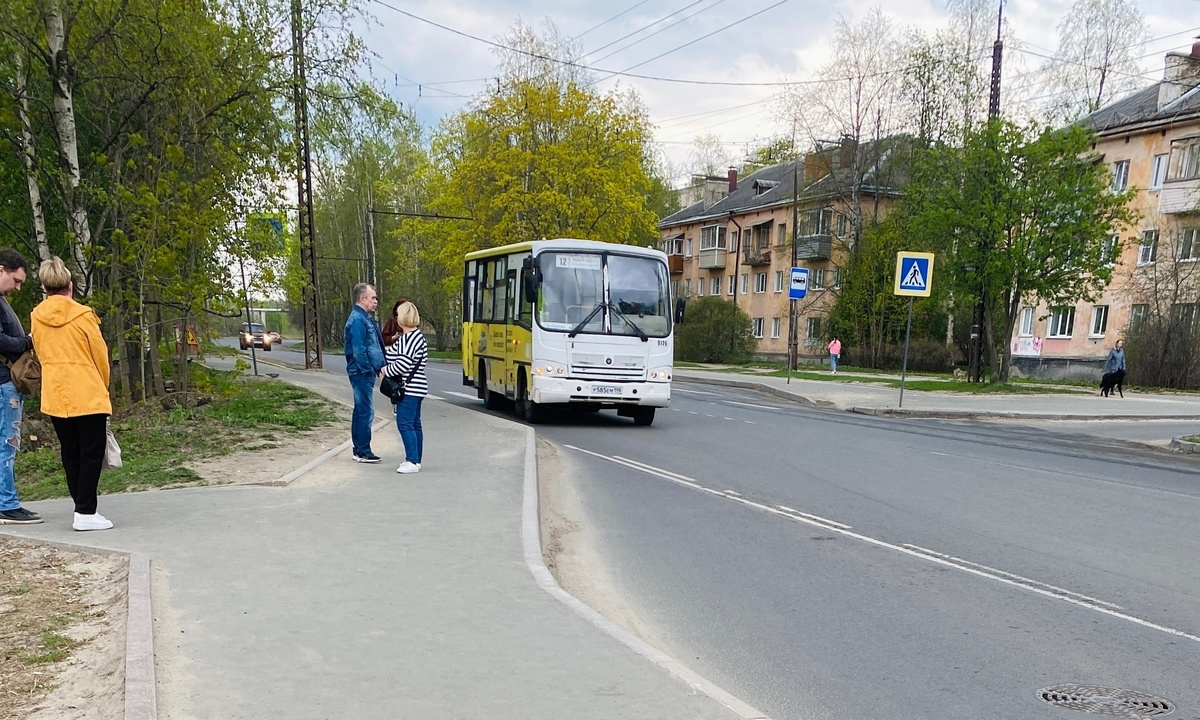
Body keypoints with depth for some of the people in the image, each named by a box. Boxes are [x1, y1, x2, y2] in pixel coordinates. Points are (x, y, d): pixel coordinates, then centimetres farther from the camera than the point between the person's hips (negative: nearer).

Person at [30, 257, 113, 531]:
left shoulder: (37, 317, 2)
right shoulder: (82, 315, -10)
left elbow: (41, 354, 12)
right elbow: (101, 356, -4)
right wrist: (102, 386, 13)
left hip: (55, 398, 5)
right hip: (88, 396, -5)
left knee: (70, 455, 13)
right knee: (91, 454, 0)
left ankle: (82, 509, 17)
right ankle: (85, 513, -4)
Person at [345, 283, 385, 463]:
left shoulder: (366, 318, 16)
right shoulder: (357, 320, -16)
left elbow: (376, 346, 21)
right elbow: (358, 351, -22)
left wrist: (380, 366, 11)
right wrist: (369, 371, -17)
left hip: (365, 373, 10)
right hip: (362, 372, -10)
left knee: (361, 411, 14)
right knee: (366, 411, -8)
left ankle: (359, 449, 21)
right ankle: (363, 452, -3)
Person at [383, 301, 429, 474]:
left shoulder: (410, 337, -17)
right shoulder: (412, 335, 16)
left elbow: (403, 363, -21)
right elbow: (394, 355, 21)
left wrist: (386, 371, -6)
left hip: (410, 387, -11)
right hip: (415, 387, 11)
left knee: (404, 423, -10)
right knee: (414, 423, 12)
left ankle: (412, 462, -10)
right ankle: (415, 461, 17)